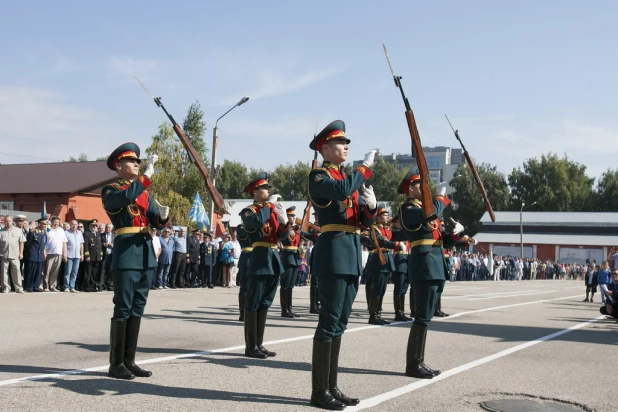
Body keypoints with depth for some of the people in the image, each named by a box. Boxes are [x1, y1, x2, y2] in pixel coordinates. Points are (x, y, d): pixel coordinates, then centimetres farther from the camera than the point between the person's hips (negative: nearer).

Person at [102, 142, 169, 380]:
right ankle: (116, 364, 1)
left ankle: (129, 361, 15)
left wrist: (163, 216, -10)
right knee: (123, 308, -6)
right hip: (126, 252, -7)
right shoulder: (109, 191, -1)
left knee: (137, 308, 8)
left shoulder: (145, 192, 18)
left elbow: (158, 224, 13)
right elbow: (127, 197, -25)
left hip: (146, 253, 7)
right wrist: (148, 174, -24)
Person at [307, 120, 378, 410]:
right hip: (334, 250, -8)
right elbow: (343, 190, -26)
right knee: (330, 321, -8)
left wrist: (371, 205, -6)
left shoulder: (349, 177, 20)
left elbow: (365, 221, 16)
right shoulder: (318, 176, -4)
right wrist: (366, 167, -13)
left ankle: (331, 387, 17)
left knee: (340, 322, 10)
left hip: (352, 253, 9)